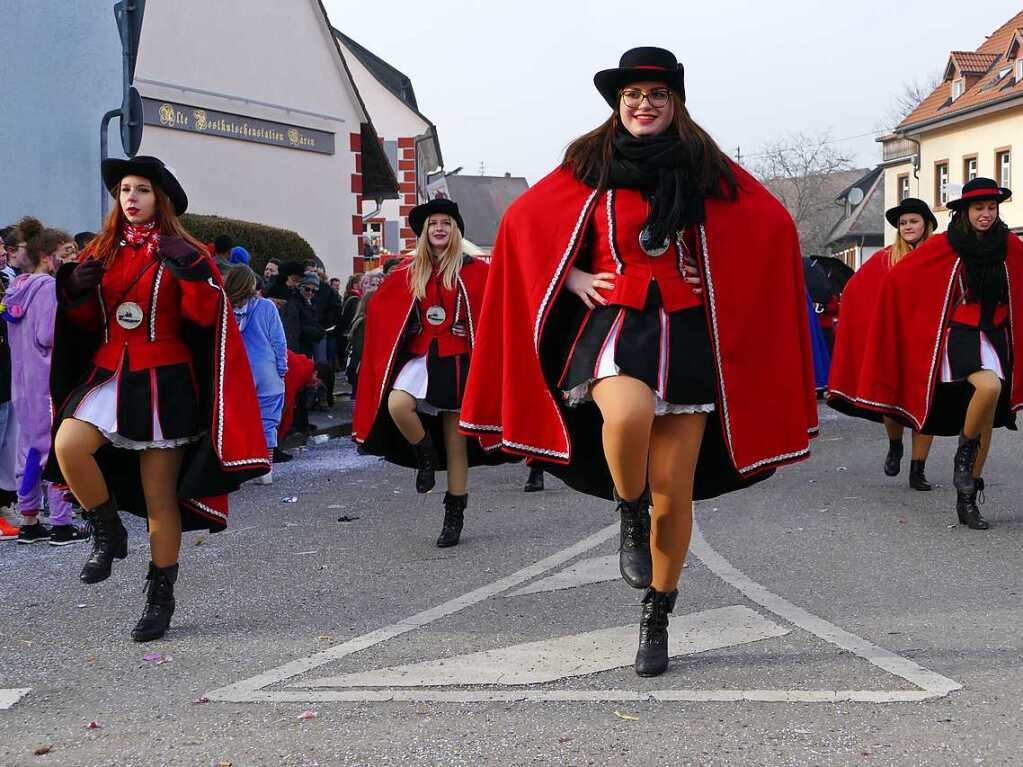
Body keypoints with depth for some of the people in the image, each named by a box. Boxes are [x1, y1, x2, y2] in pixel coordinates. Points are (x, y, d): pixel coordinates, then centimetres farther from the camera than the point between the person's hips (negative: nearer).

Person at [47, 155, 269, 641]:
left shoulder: (183, 253, 0)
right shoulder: (102, 251, 11)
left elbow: (204, 317, -10)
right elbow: (86, 324, 15)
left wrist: (191, 274, -24)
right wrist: (77, 293, -5)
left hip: (165, 382, -3)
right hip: (109, 376, 3)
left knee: (160, 499, 1)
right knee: (68, 446, -25)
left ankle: (161, 596, 15)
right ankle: (108, 533, -1)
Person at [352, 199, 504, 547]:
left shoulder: (474, 271, 1)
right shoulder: (410, 272, 9)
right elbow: (380, 306, 22)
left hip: (457, 360, -2)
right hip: (421, 357, 2)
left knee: (455, 442, 1)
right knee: (397, 405, -29)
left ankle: (454, 516, 12)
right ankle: (425, 454, 1)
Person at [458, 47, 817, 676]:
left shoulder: (708, 170, 6)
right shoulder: (590, 167, 5)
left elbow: (775, 225, 16)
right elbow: (522, 222, 14)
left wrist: (723, 276, 5)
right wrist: (571, 276, 1)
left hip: (687, 335, 1)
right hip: (613, 324, -1)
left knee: (673, 493, 0)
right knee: (628, 415, -37)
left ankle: (657, 621, 21)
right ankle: (631, 517, -5)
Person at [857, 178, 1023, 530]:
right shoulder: (944, 245, -7)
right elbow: (898, 277, 2)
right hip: (960, 336, -4)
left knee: (986, 421, 4)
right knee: (989, 386, -33)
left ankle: (967, 501, 14)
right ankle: (964, 454, -8)